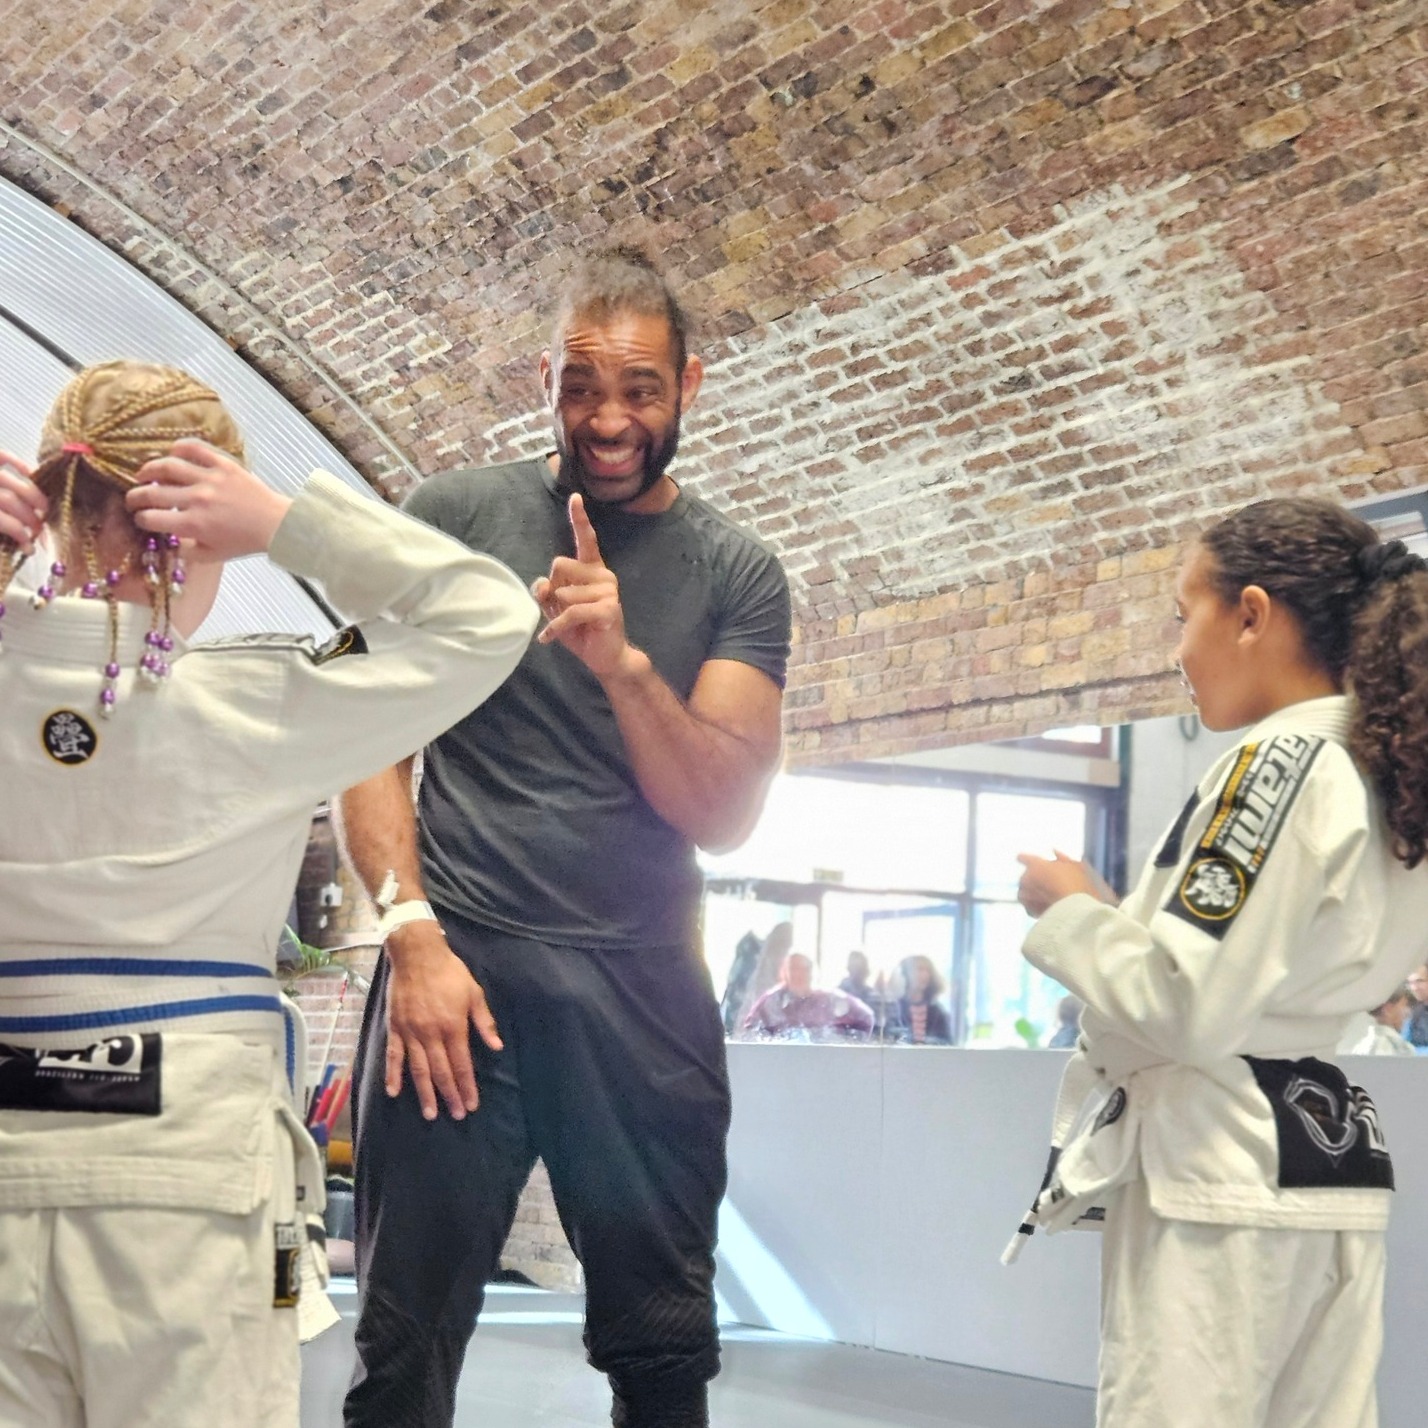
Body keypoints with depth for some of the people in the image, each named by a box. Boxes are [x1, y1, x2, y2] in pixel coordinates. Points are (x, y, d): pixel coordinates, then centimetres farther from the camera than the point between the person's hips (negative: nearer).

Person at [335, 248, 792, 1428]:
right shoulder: (452, 517, 5)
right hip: (457, 966, -1)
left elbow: (725, 813, -2)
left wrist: (623, 663, -18)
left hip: (644, 989, 1)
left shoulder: (736, 574, 7)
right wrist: (414, 937, -12)